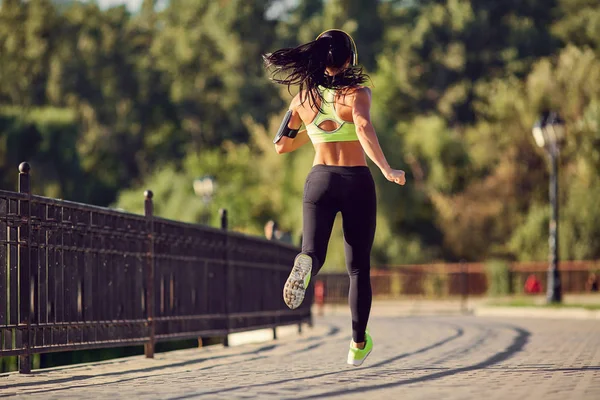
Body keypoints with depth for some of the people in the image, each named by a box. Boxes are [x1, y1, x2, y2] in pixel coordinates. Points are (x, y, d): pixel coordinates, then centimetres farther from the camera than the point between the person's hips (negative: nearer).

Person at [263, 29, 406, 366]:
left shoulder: (304, 97, 5)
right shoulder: (357, 93, -8)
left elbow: (282, 145, 11)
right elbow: (364, 130, -27)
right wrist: (387, 170, -25)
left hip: (320, 179, 2)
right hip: (357, 181, -2)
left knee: (314, 252, -7)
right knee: (359, 266, 13)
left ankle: (305, 263, -46)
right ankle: (359, 344, 20)